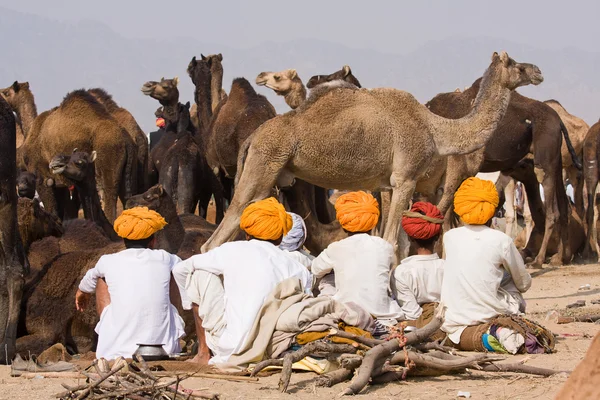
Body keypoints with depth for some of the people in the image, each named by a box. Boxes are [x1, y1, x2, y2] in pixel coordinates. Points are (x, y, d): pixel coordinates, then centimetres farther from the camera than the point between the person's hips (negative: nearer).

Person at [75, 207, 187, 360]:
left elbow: (90, 279, 27)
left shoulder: (108, 261, 2)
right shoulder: (164, 259, 2)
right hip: (164, 346, 1)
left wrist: (83, 292, 52)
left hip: (117, 349, 0)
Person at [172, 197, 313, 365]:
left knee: (200, 272, 11)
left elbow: (179, 270, 14)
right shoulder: (297, 269, 7)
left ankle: (204, 353, 14)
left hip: (232, 352, -4)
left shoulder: (233, 251, 2)